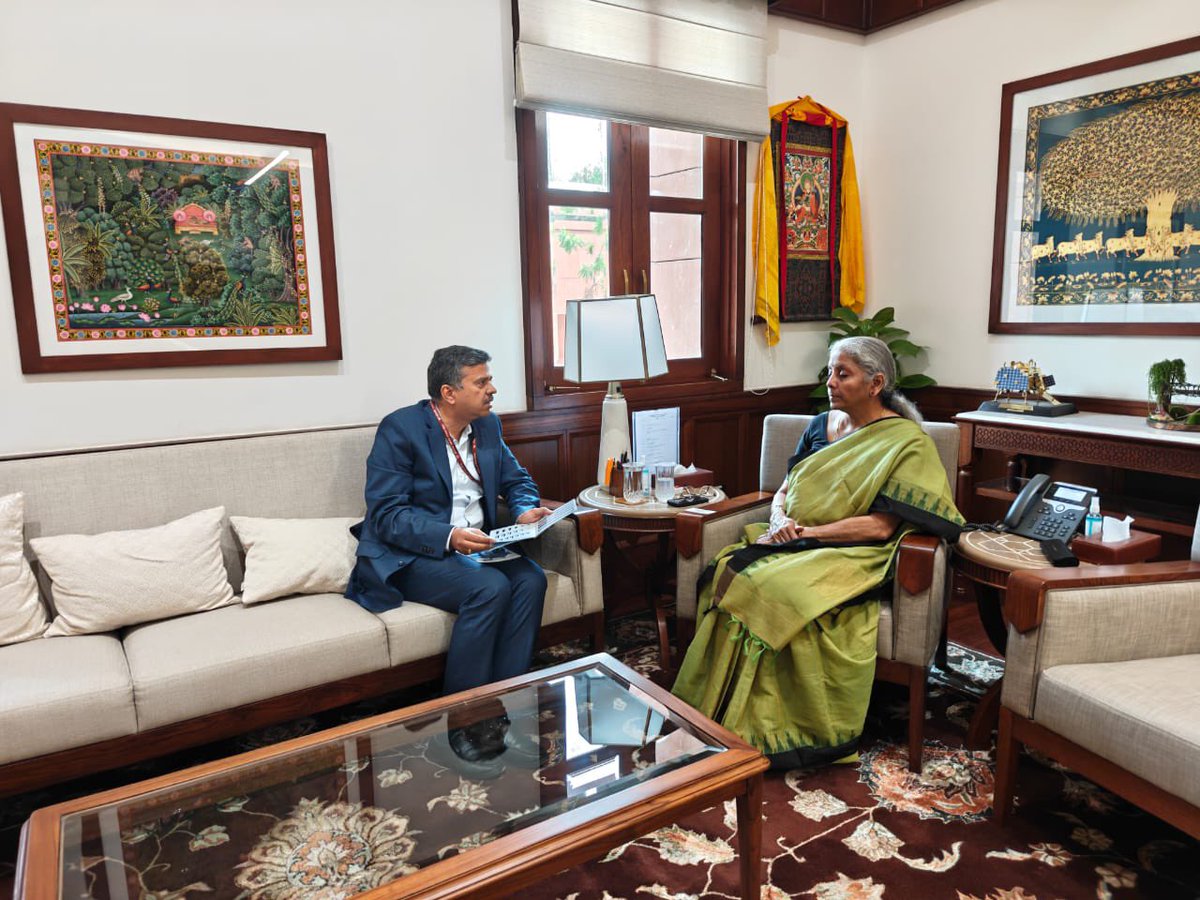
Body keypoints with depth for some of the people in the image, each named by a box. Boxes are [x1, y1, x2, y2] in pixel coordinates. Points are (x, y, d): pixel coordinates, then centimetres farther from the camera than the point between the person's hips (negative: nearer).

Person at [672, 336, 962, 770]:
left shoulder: (907, 441, -4)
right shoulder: (822, 426, 16)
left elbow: (881, 526, -13)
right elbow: (782, 493, 18)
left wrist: (807, 532, -14)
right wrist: (780, 521, -5)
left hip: (851, 558, -6)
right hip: (793, 545, 6)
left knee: (769, 588, -33)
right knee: (727, 572, -25)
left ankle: (758, 733, -20)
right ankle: (713, 715, -21)